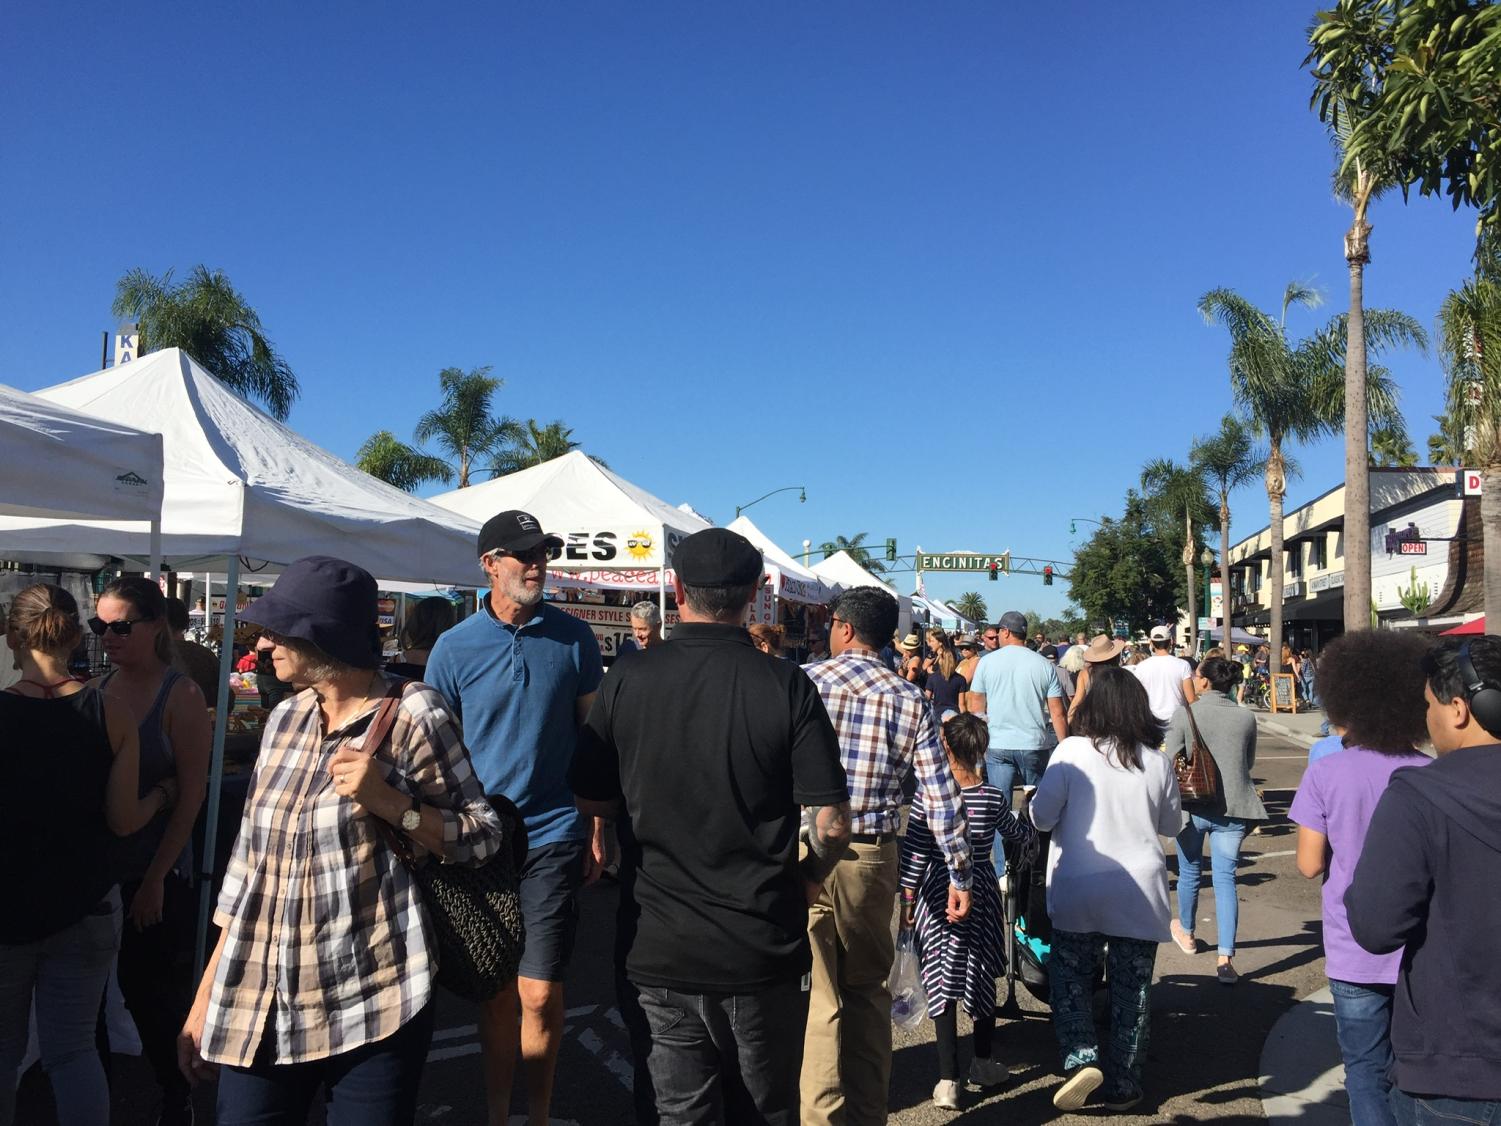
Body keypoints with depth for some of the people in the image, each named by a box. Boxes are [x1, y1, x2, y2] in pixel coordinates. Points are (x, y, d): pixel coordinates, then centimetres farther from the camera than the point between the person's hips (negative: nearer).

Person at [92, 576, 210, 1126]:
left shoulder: (180, 695, -9)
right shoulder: (96, 690, 5)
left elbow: (191, 793, -10)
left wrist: (155, 879, -12)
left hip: (158, 876, -4)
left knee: (160, 999, 6)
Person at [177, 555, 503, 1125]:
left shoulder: (412, 714, -7)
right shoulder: (285, 719, 9)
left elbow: (482, 837, -4)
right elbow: (252, 859, 14)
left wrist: (388, 801, -19)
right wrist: (208, 992, 14)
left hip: (374, 1007, -5)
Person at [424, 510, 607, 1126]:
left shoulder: (574, 637, 0)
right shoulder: (455, 647, -1)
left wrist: (597, 830, 3)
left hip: (553, 834, -1)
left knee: (539, 992, -2)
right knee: (494, 990, 13)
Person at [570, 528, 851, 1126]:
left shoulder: (626, 681, -8)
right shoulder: (787, 685, -12)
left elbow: (592, 802, 3)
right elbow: (832, 824, -13)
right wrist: (805, 882, 7)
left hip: (658, 948, 1)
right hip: (763, 952, 0)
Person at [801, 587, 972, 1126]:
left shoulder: (800, 684, -6)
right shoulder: (910, 700, 1)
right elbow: (941, 795, -1)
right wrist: (960, 874, 6)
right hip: (872, 858, 3)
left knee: (817, 997, 4)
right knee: (868, 989, 17)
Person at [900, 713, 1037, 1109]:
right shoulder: (993, 798, -4)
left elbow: (913, 854, -11)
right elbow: (1018, 835, 14)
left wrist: (907, 901, -1)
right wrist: (1032, 832, 37)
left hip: (937, 896, -2)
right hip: (982, 895, 2)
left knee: (943, 983, 2)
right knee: (983, 976, 18)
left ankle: (948, 1080, -1)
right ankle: (983, 1062, 33)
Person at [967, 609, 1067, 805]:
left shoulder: (987, 662, -1)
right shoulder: (1045, 665, 0)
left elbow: (976, 708, 3)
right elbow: (1057, 713, -1)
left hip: (997, 747, -1)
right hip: (1034, 745, 1)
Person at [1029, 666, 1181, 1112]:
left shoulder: (1071, 751, -10)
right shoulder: (1158, 762, -3)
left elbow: (1042, 816, -7)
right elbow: (1171, 825, 10)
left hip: (1079, 892, -2)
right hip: (1141, 893, 2)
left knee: (1070, 979, 14)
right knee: (1131, 990, 12)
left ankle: (1081, 1058, -3)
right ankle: (1122, 1087, 20)